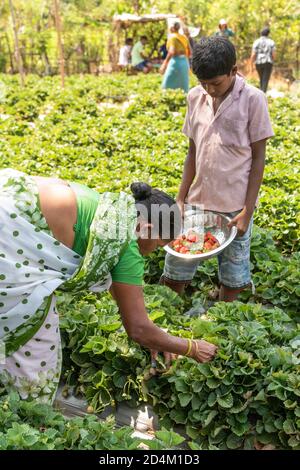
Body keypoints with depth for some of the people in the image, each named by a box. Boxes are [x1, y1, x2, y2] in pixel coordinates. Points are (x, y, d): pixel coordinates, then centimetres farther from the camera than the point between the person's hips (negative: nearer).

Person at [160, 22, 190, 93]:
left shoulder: (172, 37, -9)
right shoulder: (183, 37, 12)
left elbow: (172, 52, -24)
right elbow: (189, 52, 16)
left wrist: (164, 63, -27)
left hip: (175, 62, -7)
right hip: (185, 62, 7)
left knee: (168, 86, -2)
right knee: (184, 87, 10)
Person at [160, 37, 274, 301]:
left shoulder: (253, 99, -7)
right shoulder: (195, 97, 5)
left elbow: (258, 158, -5)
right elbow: (193, 152, 11)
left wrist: (247, 211, -9)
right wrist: (181, 199, 6)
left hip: (234, 207, -3)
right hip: (197, 201, 4)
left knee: (232, 280, 9)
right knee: (174, 276, 8)